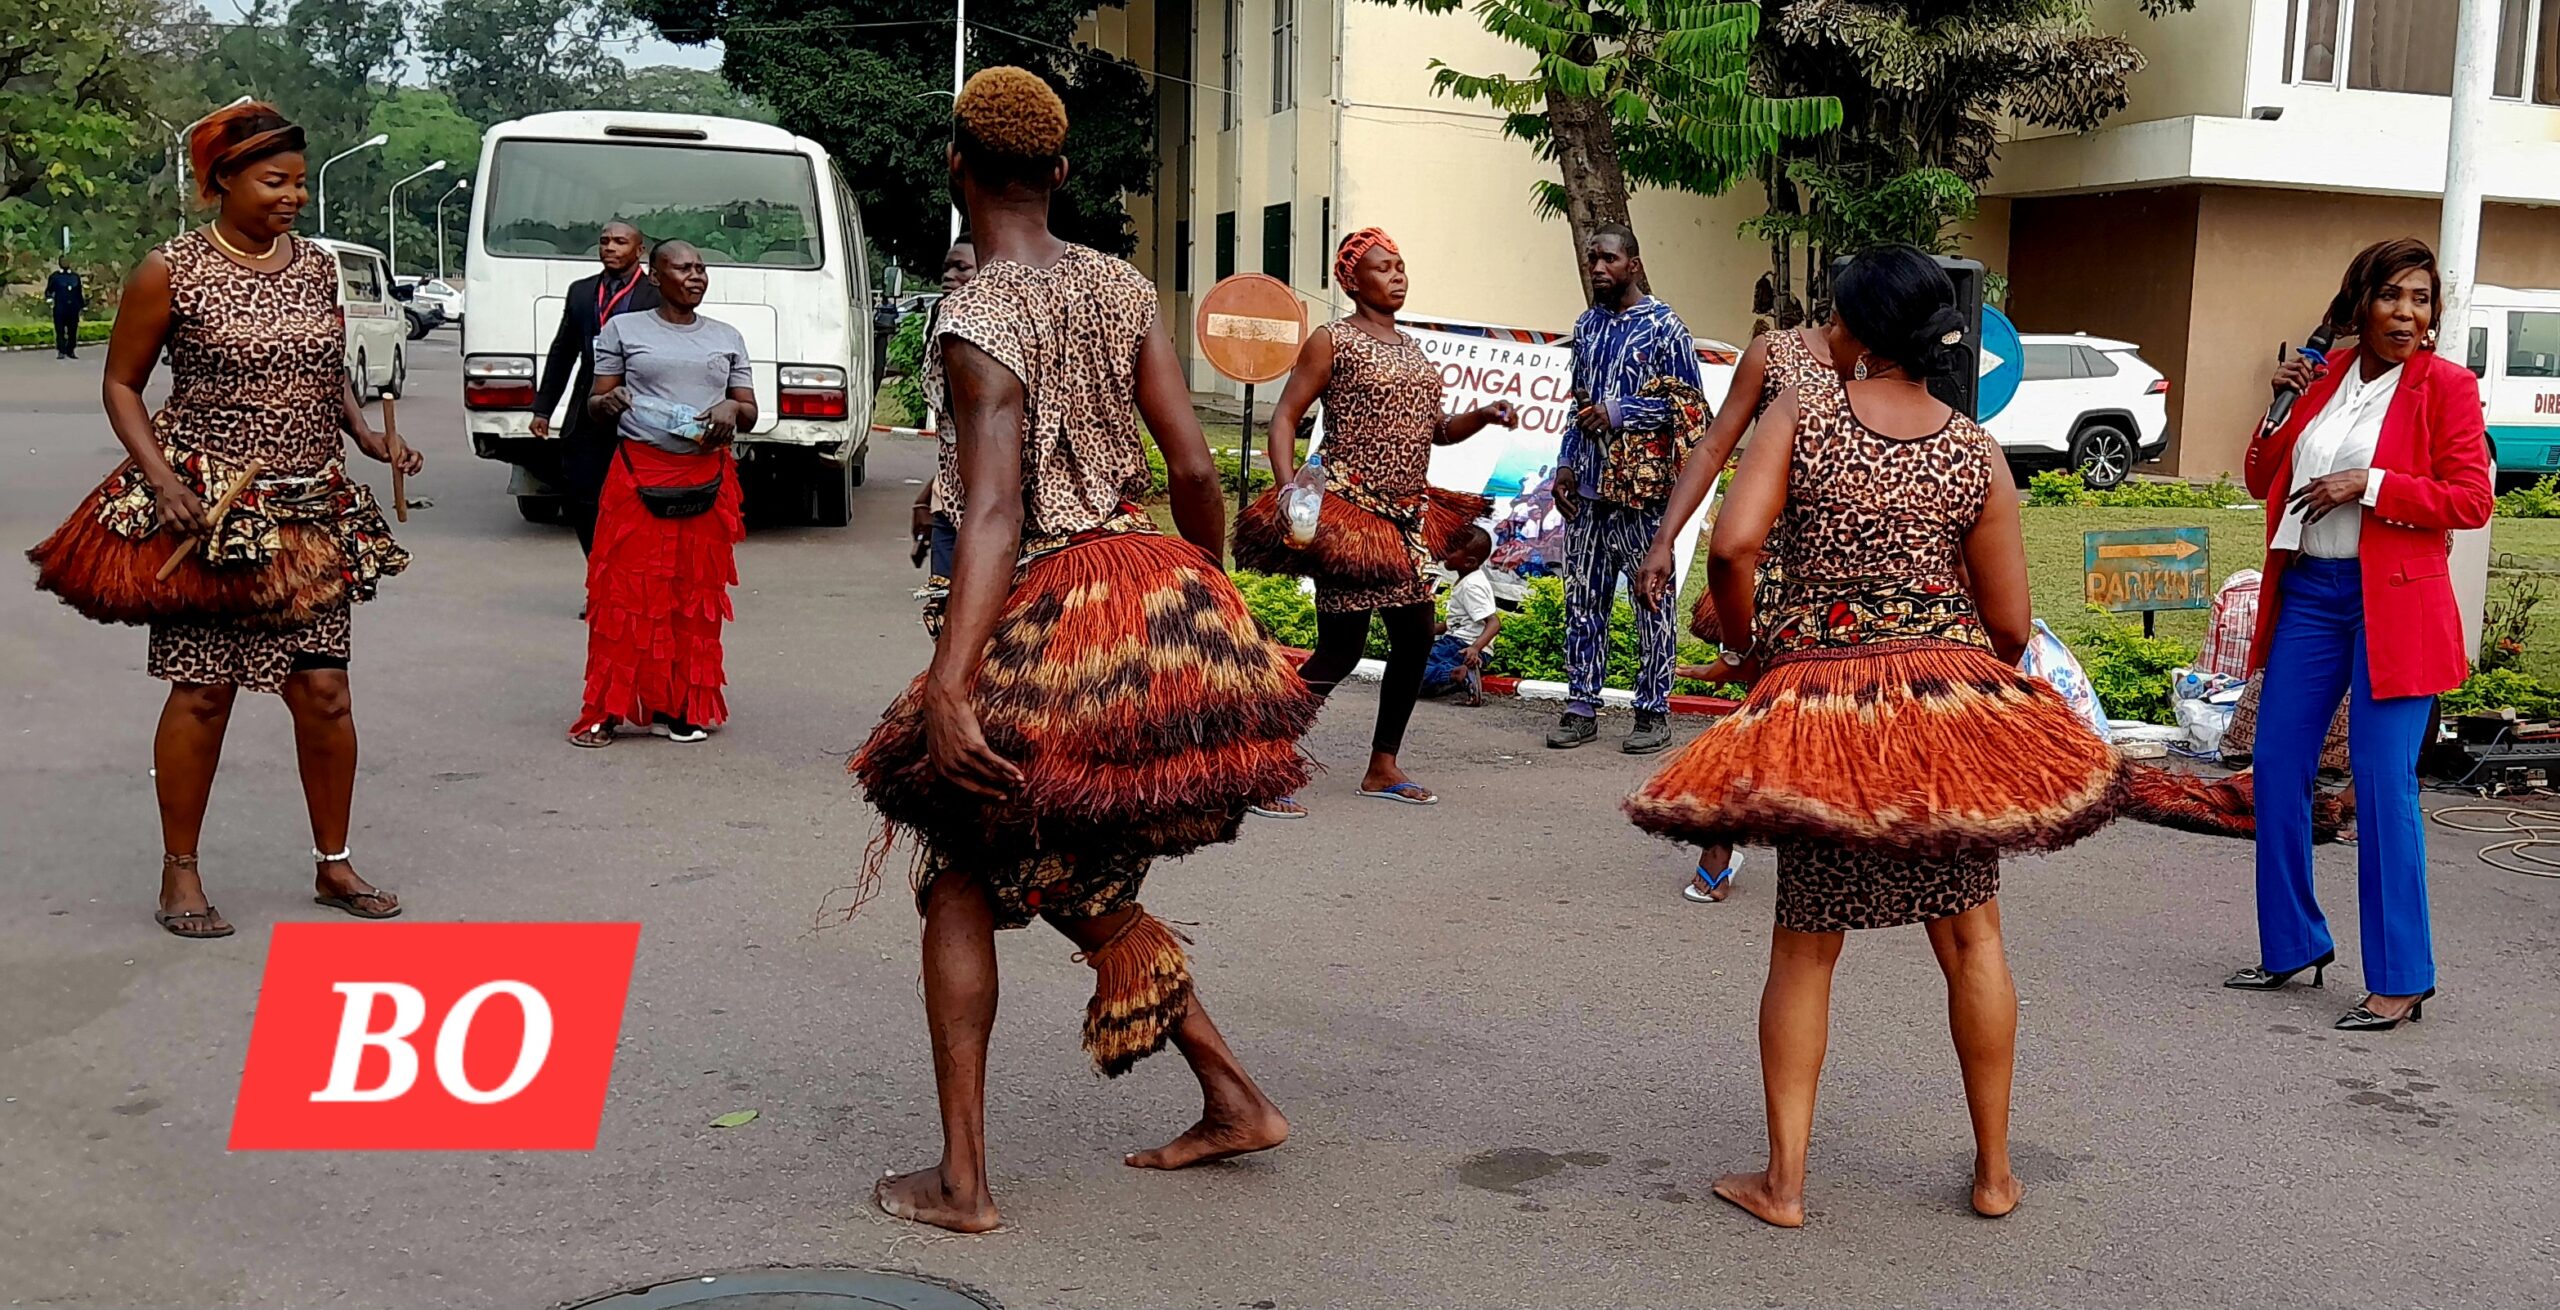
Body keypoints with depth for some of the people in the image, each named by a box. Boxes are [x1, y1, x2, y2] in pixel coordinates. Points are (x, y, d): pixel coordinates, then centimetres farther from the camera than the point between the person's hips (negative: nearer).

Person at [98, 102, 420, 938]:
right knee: (203, 689, 0)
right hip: (210, 508, -4)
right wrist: (160, 478, -13)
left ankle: (333, 863, 18)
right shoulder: (170, 272, -5)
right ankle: (179, 874, 15)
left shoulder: (317, 268, 10)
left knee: (323, 690, 3)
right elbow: (121, 384, 0)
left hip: (313, 509, 4)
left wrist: (368, 435, 4)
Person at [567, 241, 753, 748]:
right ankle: (607, 710, 2)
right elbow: (595, 410, 8)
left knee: (696, 595, 4)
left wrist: (732, 408, -7)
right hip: (638, 477, -3)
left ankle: (682, 707, 12)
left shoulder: (727, 338, 15)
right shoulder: (623, 330, 7)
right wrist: (607, 402, -15)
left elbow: (751, 413, 16)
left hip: (706, 481, 3)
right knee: (625, 592, -5)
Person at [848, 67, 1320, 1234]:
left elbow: (993, 513, -24)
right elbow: (1193, 467, 4)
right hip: (1157, 594, 6)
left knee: (961, 883, 10)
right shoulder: (1124, 290, 6)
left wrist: (948, 687, -30)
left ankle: (961, 1179, 10)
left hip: (1046, 624, -6)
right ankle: (1232, 1101, 23)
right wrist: (1204, 593, 20)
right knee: (1083, 884, 22)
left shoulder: (976, 321, -12)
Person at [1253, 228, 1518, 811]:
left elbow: (1433, 430, 22)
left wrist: (1481, 416, 3)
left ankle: (1383, 767, 24)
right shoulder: (1332, 341, -4)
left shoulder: (1411, 347, 17)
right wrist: (1288, 489, -23)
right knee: (1341, 648, -11)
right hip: (1350, 511, -8)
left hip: (1405, 516, 8)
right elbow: (1285, 417, -8)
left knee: (1415, 638, 11)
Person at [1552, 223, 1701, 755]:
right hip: (1588, 485, 6)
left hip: (1643, 486, -6)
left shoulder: (1664, 327, -5)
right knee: (1583, 597, 7)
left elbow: (1689, 406, -6)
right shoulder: (1586, 326, 15)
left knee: (1651, 598, -1)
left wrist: (1619, 414, -13)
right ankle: (1582, 706, 14)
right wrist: (1566, 464, 12)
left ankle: (1654, 712, 6)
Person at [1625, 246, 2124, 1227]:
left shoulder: (1799, 417, -4)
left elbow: (1733, 546, -16)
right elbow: (2010, 623, 1)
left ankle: (1784, 1181, 12)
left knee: (1804, 944, 11)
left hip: (1816, 705, -1)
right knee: (1970, 935, 15)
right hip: (1953, 703, 2)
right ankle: (1994, 1171, 25)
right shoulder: (1976, 454, 1)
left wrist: (1746, 648, 1)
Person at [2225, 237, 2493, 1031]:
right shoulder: (2323, 375, 10)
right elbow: (2264, 481, 16)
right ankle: (2294, 947, 22)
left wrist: (2371, 484, -17)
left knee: (2383, 786, -6)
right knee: (2277, 771, 7)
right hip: (2309, 594, 6)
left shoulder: (2446, 386, -4)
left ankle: (2400, 979, 4)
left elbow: (2471, 500, -9)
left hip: (2392, 605, -6)